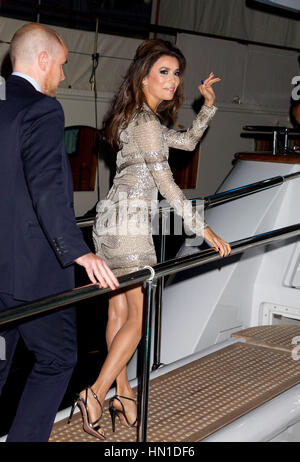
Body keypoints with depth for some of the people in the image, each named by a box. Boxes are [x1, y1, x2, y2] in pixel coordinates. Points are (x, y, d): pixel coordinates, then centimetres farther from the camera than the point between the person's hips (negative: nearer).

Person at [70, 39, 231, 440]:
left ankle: (123, 394, 17)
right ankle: (95, 395, -6)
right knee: (142, 314, -7)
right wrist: (203, 229, -16)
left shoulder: (142, 118, 18)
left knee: (120, 310, 10)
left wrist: (209, 104, 20)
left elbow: (187, 141, 29)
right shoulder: (145, 121, -12)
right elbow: (165, 182, -17)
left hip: (114, 220, 10)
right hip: (129, 219, -10)